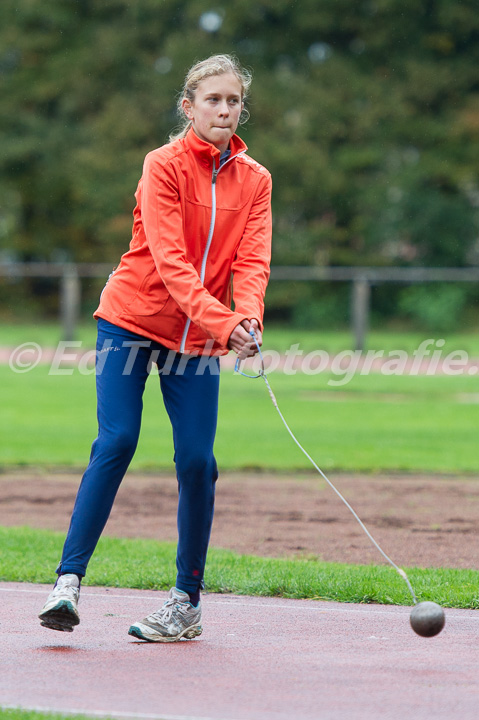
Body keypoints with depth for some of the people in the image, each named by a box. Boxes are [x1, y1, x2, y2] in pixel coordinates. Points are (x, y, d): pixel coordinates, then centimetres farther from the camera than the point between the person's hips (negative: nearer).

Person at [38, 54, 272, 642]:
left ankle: (186, 604, 6)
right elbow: (169, 259, -20)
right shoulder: (164, 165, -10)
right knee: (117, 441, -17)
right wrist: (219, 321, -32)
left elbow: (252, 260, -7)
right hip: (131, 318, -3)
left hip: (198, 336, 3)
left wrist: (247, 318, -28)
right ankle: (68, 581, -15)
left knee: (197, 460, -5)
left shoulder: (254, 179, 4)